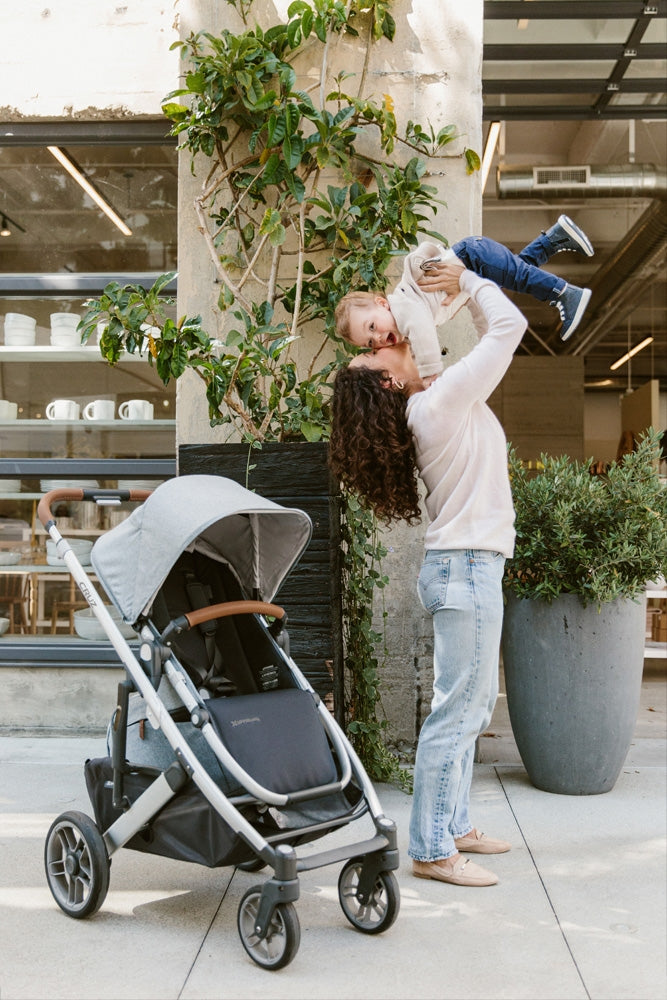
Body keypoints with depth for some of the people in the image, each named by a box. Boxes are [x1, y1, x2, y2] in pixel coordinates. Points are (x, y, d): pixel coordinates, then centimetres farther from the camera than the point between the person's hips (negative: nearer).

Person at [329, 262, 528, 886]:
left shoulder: (426, 408, 9)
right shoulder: (443, 401, -16)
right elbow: (508, 325, -13)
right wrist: (468, 281, 1)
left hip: (464, 568, 10)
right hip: (468, 568, -10)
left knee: (473, 704, 16)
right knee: (457, 711, -7)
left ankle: (453, 825, 25)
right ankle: (431, 851, -1)